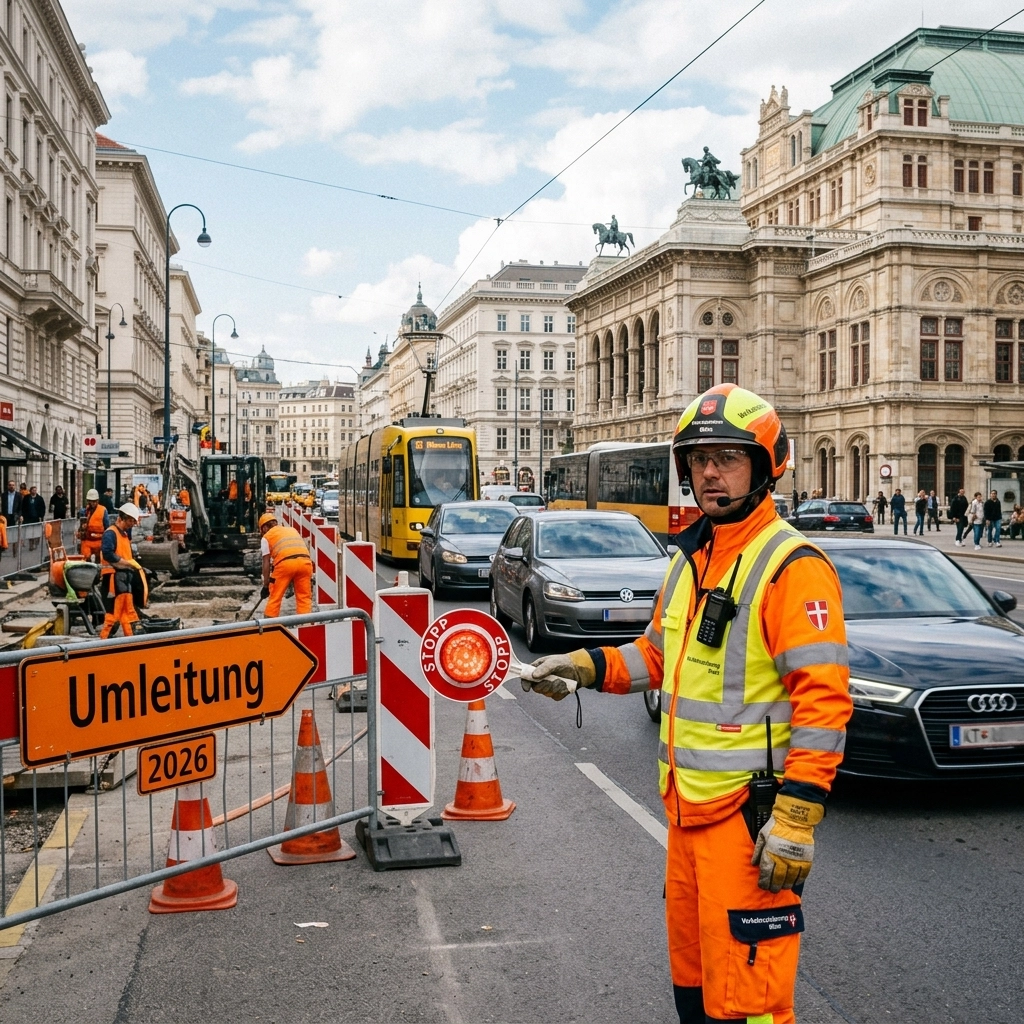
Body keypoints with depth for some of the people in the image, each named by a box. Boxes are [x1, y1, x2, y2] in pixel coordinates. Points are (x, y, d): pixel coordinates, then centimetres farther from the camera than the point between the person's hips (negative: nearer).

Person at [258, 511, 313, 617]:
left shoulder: (266, 537, 18)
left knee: (275, 597, 8)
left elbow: (266, 563, 13)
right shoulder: (292, 529, 31)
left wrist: (266, 585, 16)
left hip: (285, 563, -3)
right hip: (305, 561, 4)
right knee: (304, 597, 8)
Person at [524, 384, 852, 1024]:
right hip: (688, 804, 9)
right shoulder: (690, 559, 13)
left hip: (751, 812, -8)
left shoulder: (792, 566, -15)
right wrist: (587, 667, 8)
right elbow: (660, 653, 24)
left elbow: (823, 699, -20)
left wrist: (796, 818, -24)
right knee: (692, 972, 20)